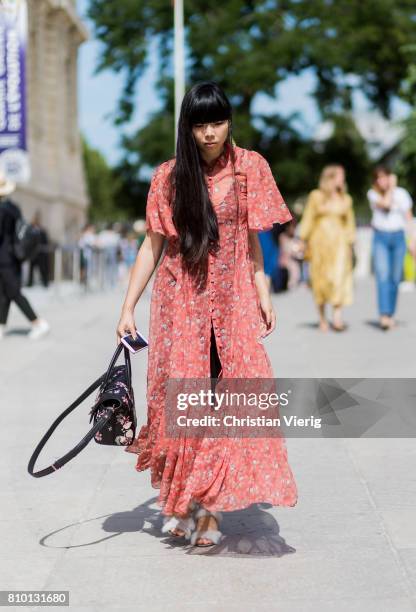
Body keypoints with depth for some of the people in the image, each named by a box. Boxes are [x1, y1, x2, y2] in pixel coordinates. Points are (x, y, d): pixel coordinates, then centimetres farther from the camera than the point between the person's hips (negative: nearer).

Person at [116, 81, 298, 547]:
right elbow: (153, 244, 2)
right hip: (180, 300, 0)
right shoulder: (169, 176, -2)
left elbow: (251, 237, 8)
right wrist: (128, 308, -1)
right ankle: (180, 501, 15)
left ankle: (209, 506, 2)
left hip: (233, 299, 0)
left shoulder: (250, 168, 0)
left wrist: (263, 293, 2)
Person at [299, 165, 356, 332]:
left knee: (340, 275, -17)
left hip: (339, 242, 1)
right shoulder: (316, 196, 4)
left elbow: (350, 222, 16)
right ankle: (322, 317, 15)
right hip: (319, 242, -1)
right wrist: (305, 242, 1)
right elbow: (308, 219, 5)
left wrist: (350, 243, 10)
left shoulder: (346, 199, 11)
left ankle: (337, 314, -25)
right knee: (320, 279, 2)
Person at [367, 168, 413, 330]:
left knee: (395, 278, 3)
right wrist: (391, 187, -6)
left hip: (398, 237, 2)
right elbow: (385, 204, -19)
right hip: (380, 237, -2)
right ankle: (384, 315, -23)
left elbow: (409, 218, 10)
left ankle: (390, 314, 14)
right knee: (382, 276, -15)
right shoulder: (373, 194, 1)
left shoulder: (402, 193, 6)